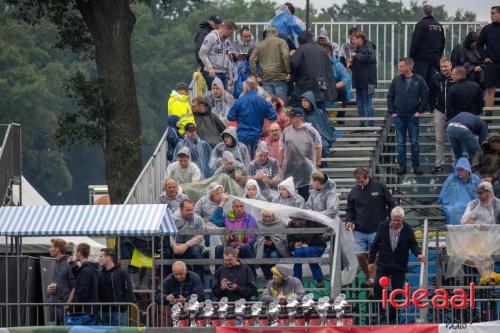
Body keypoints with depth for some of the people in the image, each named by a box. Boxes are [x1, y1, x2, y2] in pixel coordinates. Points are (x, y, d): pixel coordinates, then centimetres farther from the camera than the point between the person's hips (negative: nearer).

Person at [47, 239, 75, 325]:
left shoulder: (68, 264, -10)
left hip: (64, 303, -8)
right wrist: (48, 287, 3)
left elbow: (75, 286, -13)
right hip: (52, 304, 8)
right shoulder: (52, 264, 15)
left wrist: (68, 303, -18)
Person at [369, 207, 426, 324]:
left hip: (399, 267, 0)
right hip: (383, 264, 0)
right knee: (378, 286, -16)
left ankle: (392, 317, 12)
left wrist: (418, 254, -21)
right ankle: (380, 311, -3)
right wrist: (371, 261, 3)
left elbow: (413, 245, 0)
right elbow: (375, 245, 5)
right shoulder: (383, 227, -2)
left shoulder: (408, 229, -3)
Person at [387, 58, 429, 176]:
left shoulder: (419, 81, -2)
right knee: (401, 142, 3)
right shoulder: (396, 80, 4)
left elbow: (425, 97, 1)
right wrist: (392, 112, 0)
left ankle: (416, 166, 8)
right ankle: (402, 165, 8)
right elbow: (390, 97, 8)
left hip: (413, 116, -2)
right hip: (399, 116, 2)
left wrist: (420, 111, -4)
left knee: (414, 142, 1)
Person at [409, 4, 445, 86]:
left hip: (422, 58, -6)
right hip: (434, 59, 6)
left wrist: (411, 56, -5)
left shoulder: (421, 24, -9)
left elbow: (415, 42, -11)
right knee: (431, 81, 8)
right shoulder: (439, 26, 12)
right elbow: (442, 43, 18)